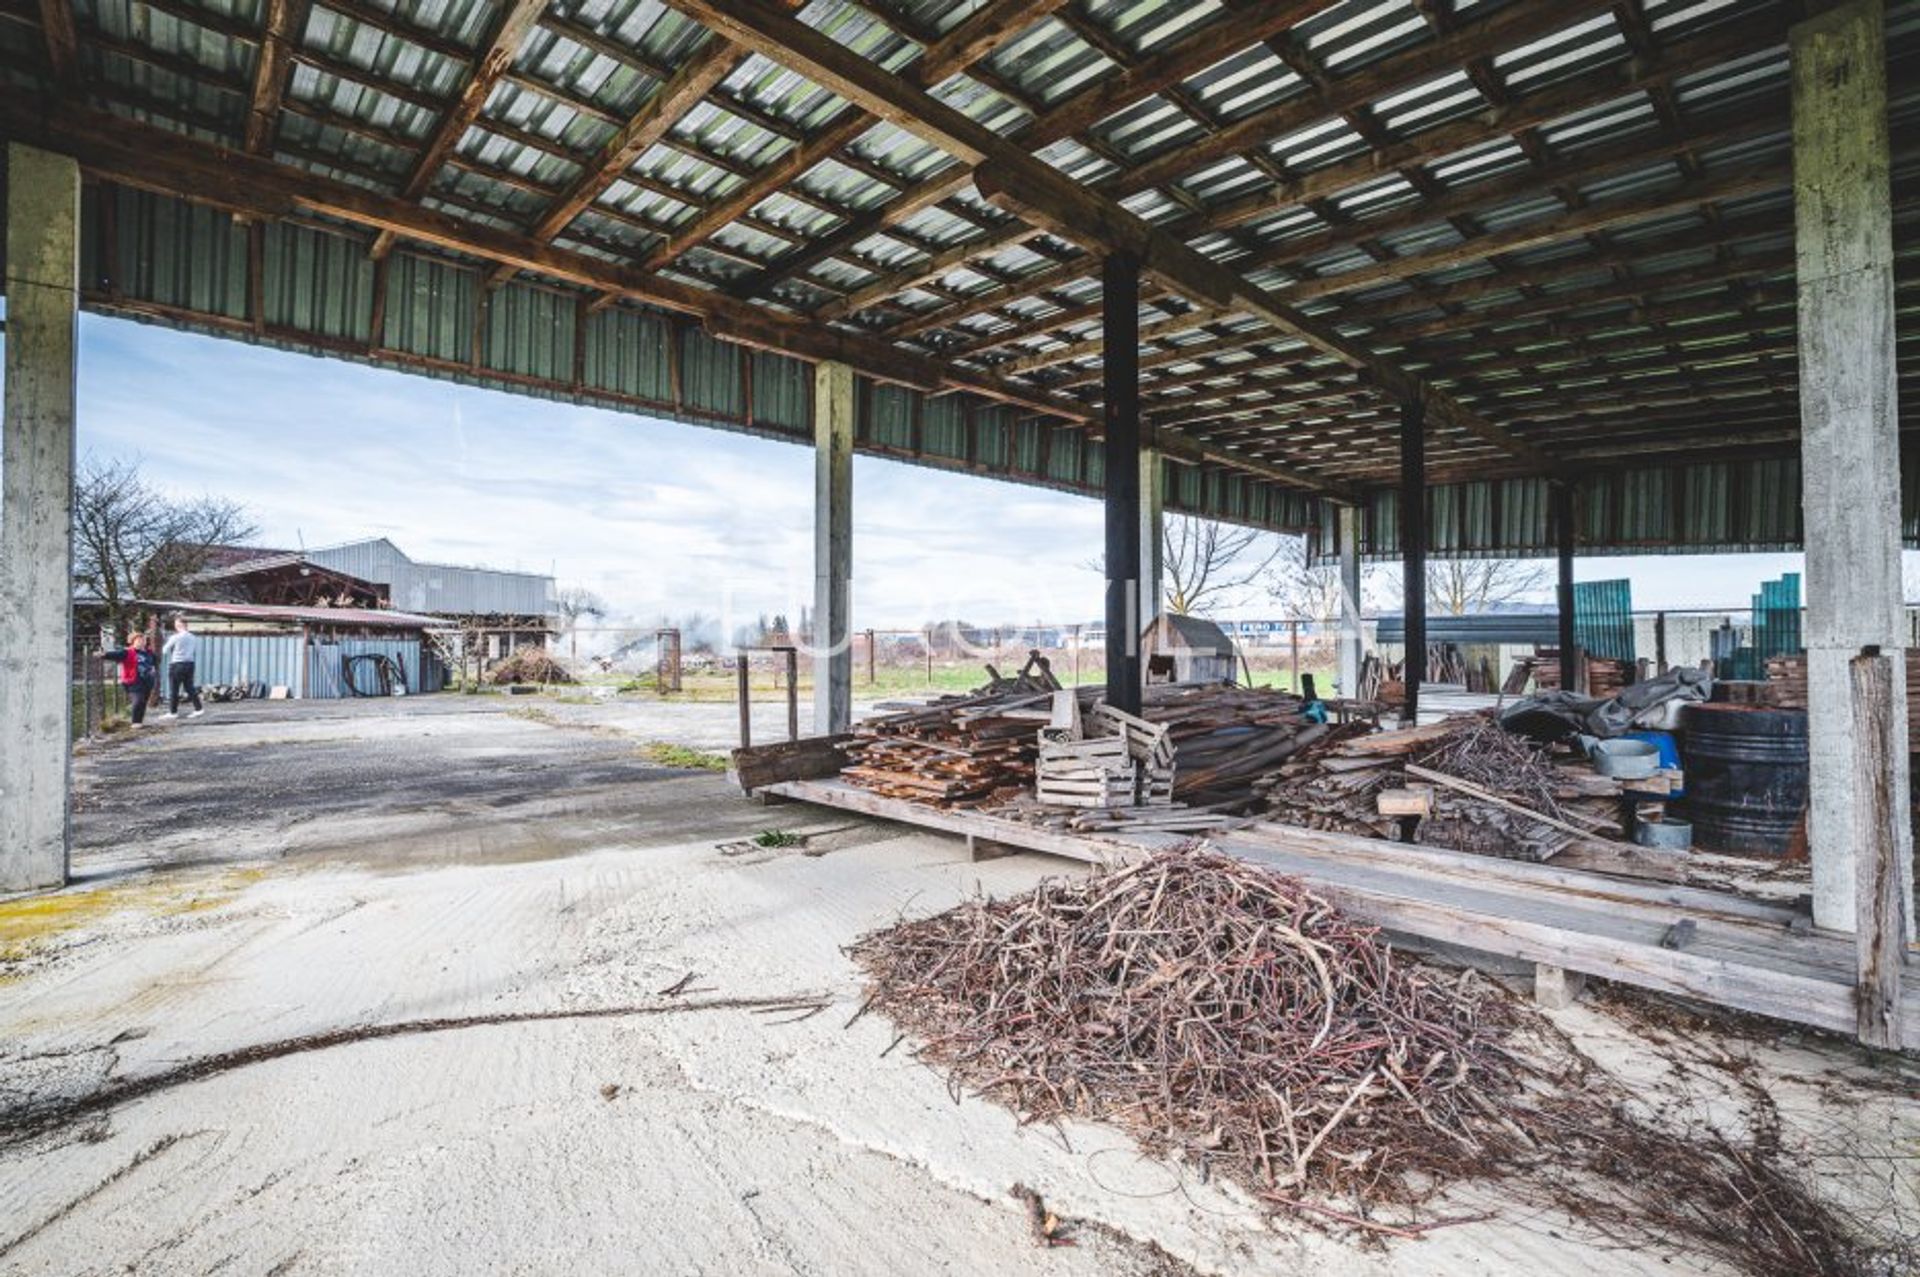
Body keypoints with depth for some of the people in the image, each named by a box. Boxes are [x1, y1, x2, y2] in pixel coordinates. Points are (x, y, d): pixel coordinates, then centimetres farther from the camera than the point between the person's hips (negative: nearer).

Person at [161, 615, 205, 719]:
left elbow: (165, 651, -1)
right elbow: (196, 652, 13)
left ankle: (173, 712, 10)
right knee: (190, 688, 11)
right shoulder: (194, 637, 4)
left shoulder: (175, 637, -12)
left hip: (177, 664, -5)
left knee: (173, 690, 5)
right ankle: (198, 708, 6)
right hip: (190, 664, 5)